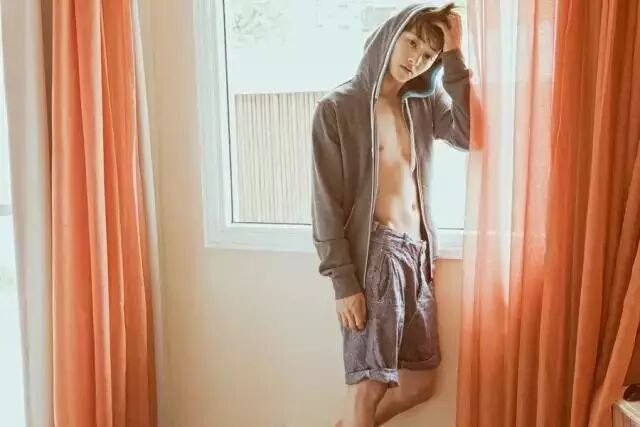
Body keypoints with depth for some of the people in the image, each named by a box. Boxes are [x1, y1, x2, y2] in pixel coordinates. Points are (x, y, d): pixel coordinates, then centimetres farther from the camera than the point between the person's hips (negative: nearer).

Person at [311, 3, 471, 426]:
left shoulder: (422, 105, 12)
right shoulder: (338, 108, -7)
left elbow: (469, 133, -6)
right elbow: (327, 204, -10)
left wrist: (454, 56, -5)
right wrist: (344, 281, -15)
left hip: (419, 253, 7)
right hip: (376, 254, -7)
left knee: (420, 382, 14)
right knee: (369, 384, -2)